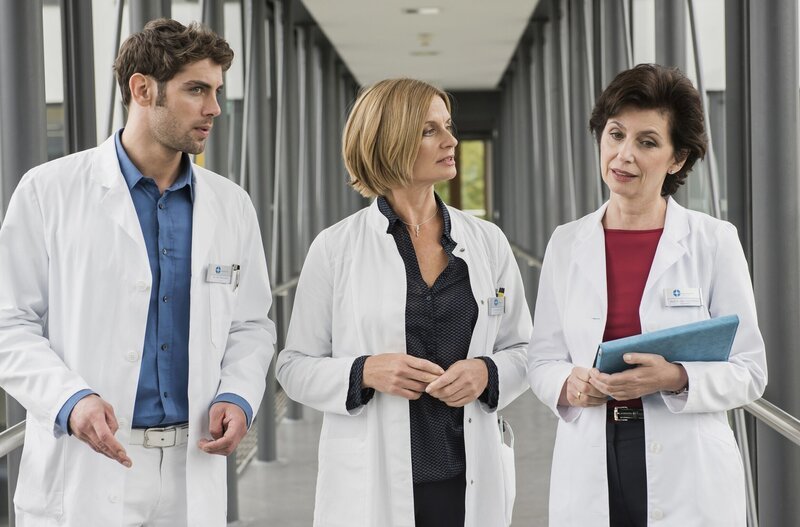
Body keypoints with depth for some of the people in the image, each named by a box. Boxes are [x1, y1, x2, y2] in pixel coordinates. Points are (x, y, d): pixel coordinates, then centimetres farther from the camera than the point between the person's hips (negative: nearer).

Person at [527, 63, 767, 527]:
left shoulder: (715, 242, -3)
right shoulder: (567, 244, 5)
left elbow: (749, 371, -3)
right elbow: (542, 360, 8)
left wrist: (675, 379, -20)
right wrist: (570, 382, -13)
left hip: (687, 475, -2)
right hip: (590, 471, 2)